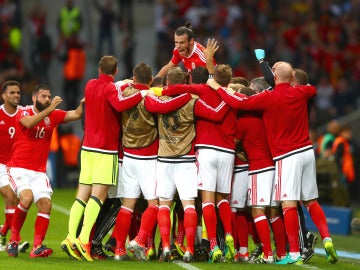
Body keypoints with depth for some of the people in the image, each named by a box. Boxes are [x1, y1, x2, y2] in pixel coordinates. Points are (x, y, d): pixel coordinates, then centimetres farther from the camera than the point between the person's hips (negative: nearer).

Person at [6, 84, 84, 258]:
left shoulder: (53, 115, 8)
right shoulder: (24, 113, -4)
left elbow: (76, 114, -1)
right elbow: (29, 123, -26)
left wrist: (84, 102, -21)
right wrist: (50, 109, -33)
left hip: (39, 172, 5)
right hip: (18, 169, -5)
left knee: (45, 204, -12)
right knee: (27, 197, -27)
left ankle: (37, 247, -12)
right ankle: (14, 237, -9)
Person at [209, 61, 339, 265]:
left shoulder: (268, 98, -11)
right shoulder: (300, 93, 6)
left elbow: (238, 102, -11)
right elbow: (313, 89, 30)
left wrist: (217, 87, 2)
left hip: (287, 156, -6)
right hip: (307, 151, 6)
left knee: (289, 204, -8)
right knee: (311, 201, 15)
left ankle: (294, 254, -13)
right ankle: (327, 239, 0)